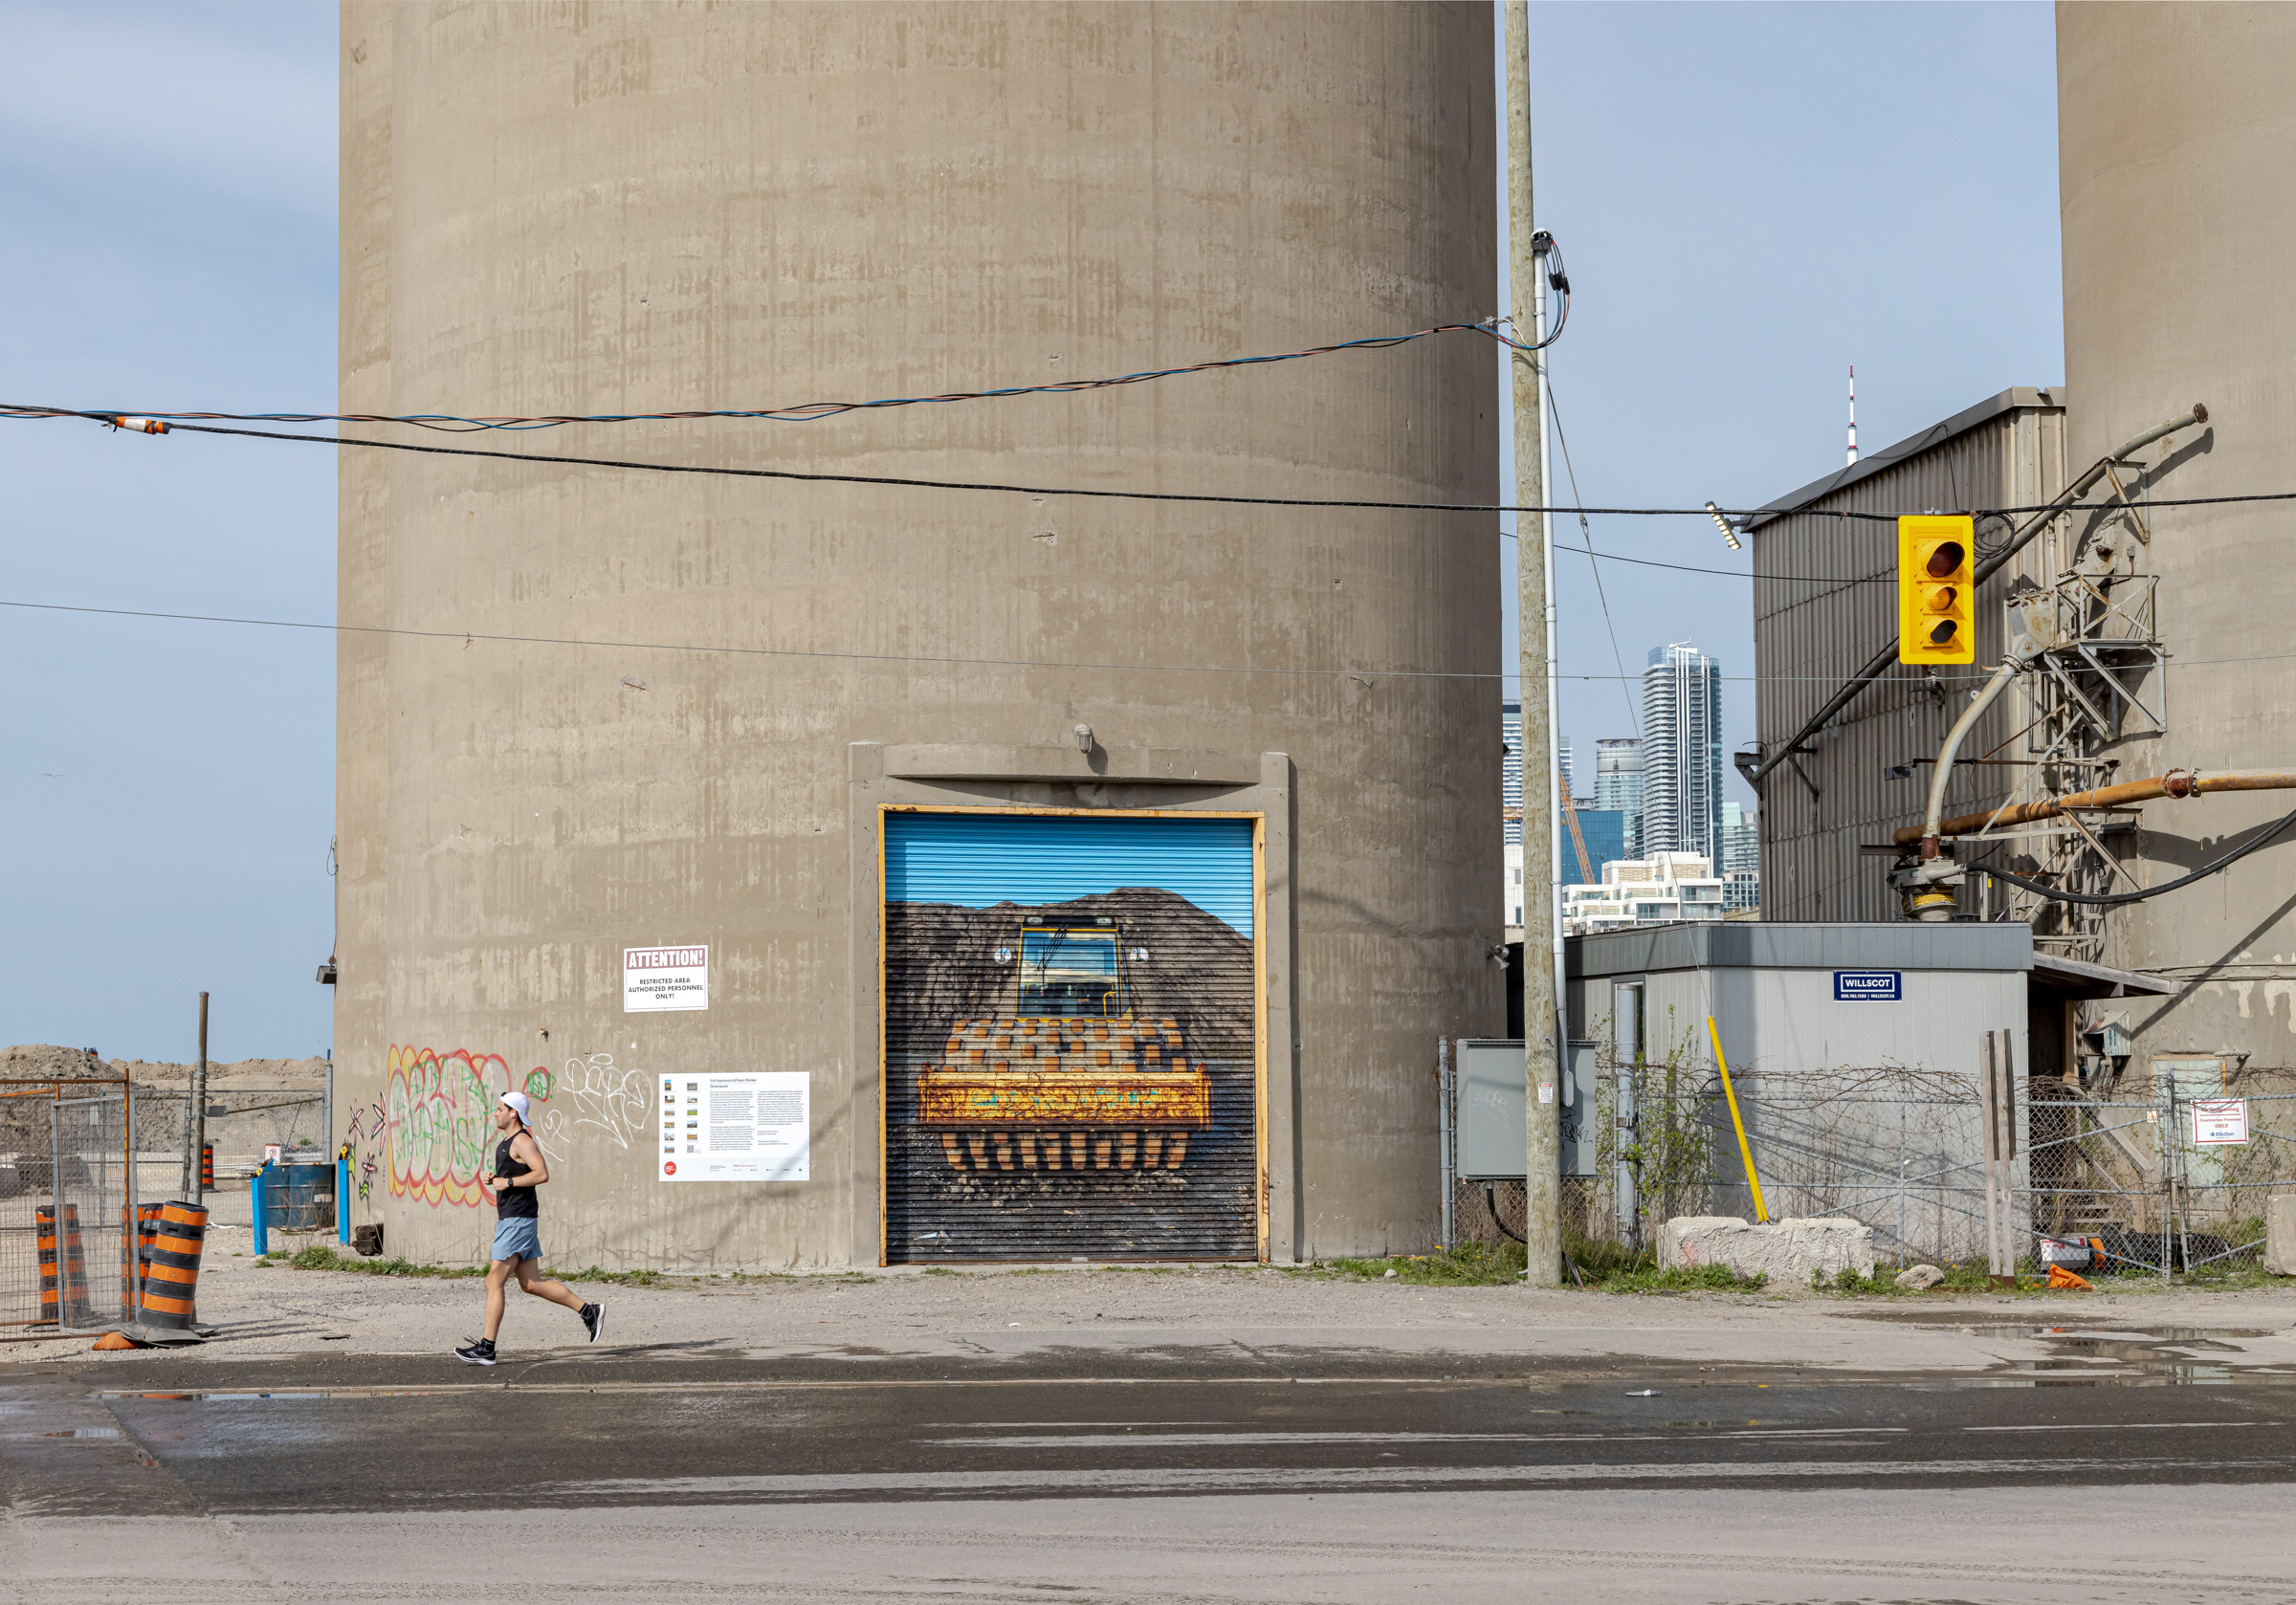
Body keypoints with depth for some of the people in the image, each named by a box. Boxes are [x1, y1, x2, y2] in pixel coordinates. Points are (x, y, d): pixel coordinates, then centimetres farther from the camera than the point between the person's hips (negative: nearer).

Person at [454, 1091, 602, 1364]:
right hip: (510, 1219, 11)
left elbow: (542, 1174, -23)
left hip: (519, 1220, -11)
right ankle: (589, 1312, 14)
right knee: (531, 1284, 10)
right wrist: (492, 1177, 10)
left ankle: (486, 1349, -8)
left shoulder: (522, 1141, -12)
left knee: (494, 1282, -10)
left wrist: (507, 1182, -20)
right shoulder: (507, 1142, 19)